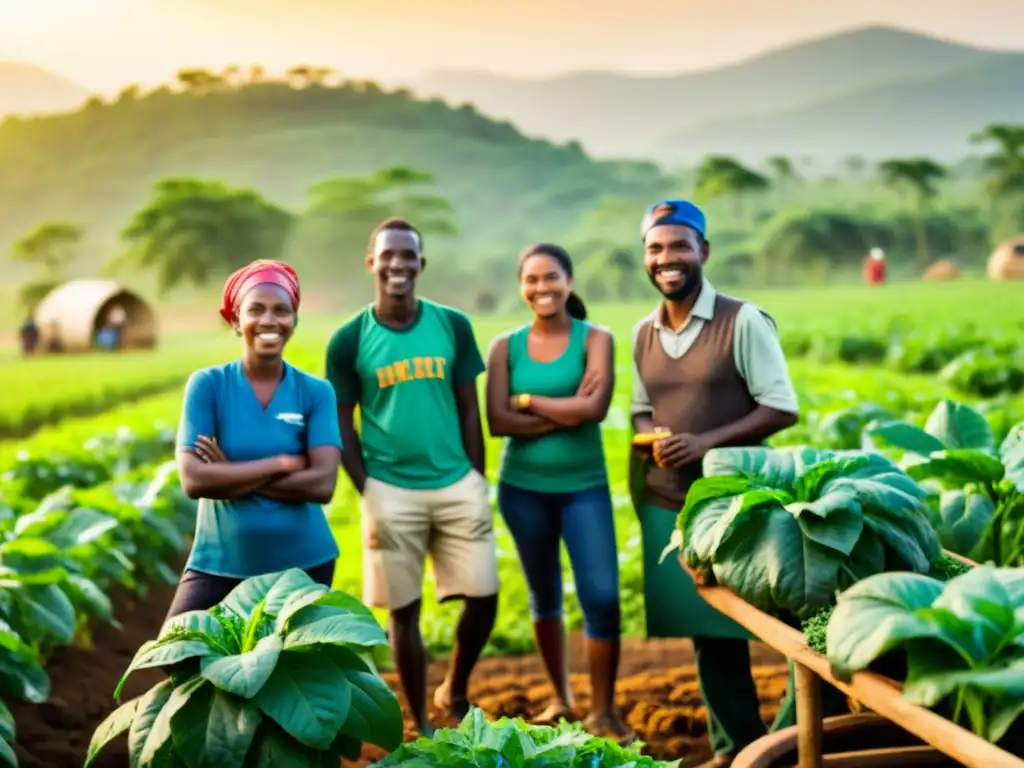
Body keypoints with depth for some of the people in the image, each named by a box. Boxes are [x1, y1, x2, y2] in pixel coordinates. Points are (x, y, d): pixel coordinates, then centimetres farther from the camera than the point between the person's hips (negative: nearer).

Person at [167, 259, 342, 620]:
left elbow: (322, 483, -13)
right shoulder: (208, 384, -4)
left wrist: (231, 477, -14)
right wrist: (282, 463, -15)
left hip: (303, 563, 1)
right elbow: (194, 479, -15)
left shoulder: (316, 392, -2)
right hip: (220, 562, -1)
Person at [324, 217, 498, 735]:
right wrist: (368, 494, -3)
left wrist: (477, 482, 5)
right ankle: (421, 725, 19)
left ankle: (455, 692, 28)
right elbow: (343, 425, 1)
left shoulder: (453, 327, 2)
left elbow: (469, 410, 7)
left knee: (484, 597, 1)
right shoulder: (349, 341, -3)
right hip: (391, 491, -2)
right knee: (404, 610, 5)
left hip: (457, 485, 2)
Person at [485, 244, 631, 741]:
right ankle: (559, 698, 29)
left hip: (585, 486, -2)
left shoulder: (595, 339, -3)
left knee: (602, 597, -9)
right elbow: (498, 421, -11)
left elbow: (594, 409, -17)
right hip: (523, 487, 2)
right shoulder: (506, 346, 1)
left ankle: (603, 710, 5)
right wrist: (566, 413, -17)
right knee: (544, 595, 14)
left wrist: (528, 401, -10)